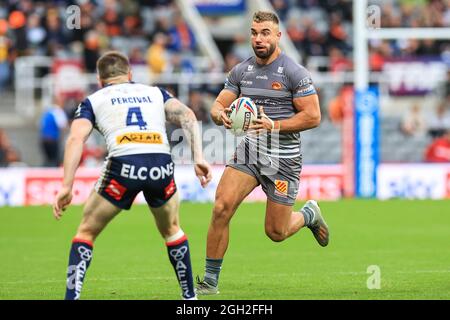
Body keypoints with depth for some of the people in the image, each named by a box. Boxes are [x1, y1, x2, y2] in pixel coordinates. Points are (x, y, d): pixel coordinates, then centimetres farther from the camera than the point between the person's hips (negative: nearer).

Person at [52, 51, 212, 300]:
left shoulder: (93, 100, 22)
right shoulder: (155, 93, 28)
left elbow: (76, 138, 5)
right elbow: (187, 116, 11)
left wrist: (66, 186, -1)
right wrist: (198, 158, 4)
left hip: (123, 166, -2)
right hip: (161, 163, 2)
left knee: (86, 232, 16)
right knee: (171, 230, 29)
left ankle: (71, 297, 5)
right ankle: (189, 296, 30)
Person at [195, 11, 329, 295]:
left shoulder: (294, 73, -10)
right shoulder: (241, 71, 6)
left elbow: (313, 116, -12)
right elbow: (218, 105, 8)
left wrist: (274, 125, -23)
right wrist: (221, 115, -17)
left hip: (283, 158, -4)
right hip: (249, 151, 4)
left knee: (276, 232, 3)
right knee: (221, 208, -17)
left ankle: (309, 214, 38)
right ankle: (210, 280, -8)